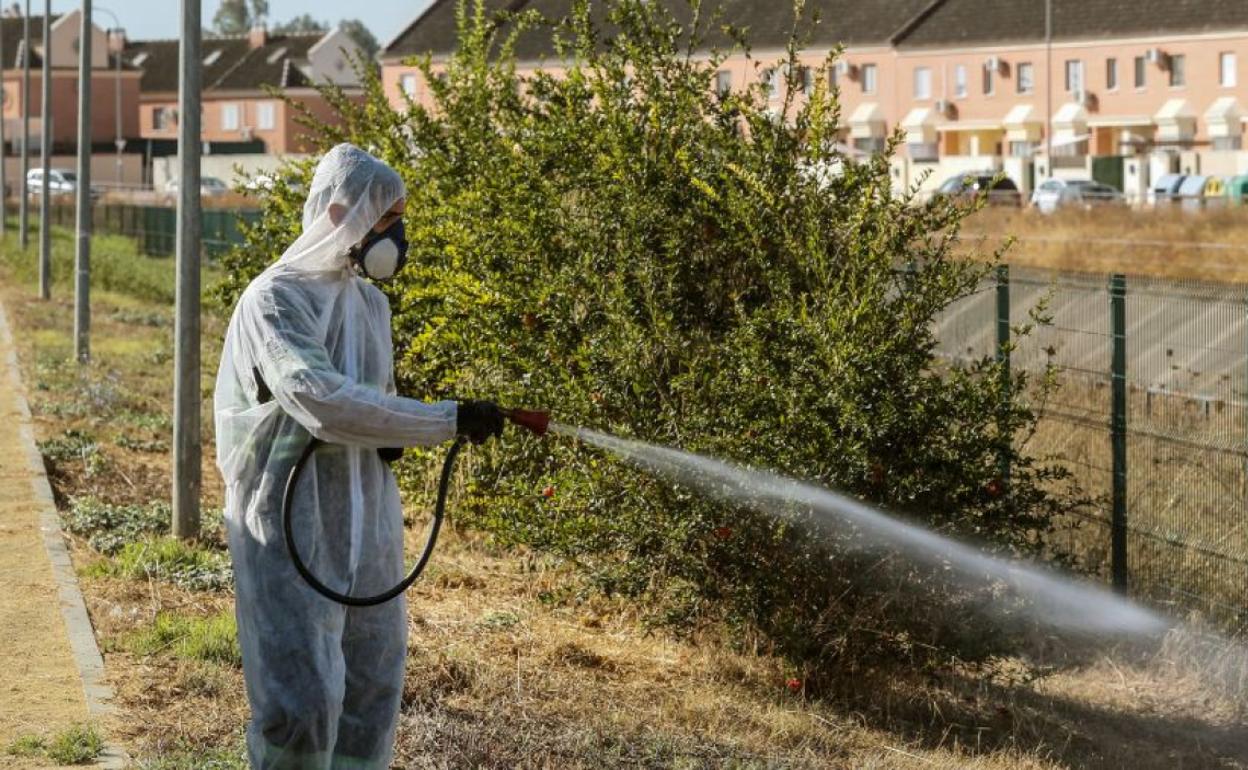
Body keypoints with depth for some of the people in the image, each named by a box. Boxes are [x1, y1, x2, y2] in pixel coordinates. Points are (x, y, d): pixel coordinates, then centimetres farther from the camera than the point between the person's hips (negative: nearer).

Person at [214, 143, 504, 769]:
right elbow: (321, 401, -26)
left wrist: (392, 439, 1)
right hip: (290, 528, -7)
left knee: (371, 694, 8)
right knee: (302, 704, -12)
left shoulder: (371, 302, 13)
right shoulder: (273, 300, -12)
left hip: (366, 529, 7)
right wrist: (447, 421, -25)